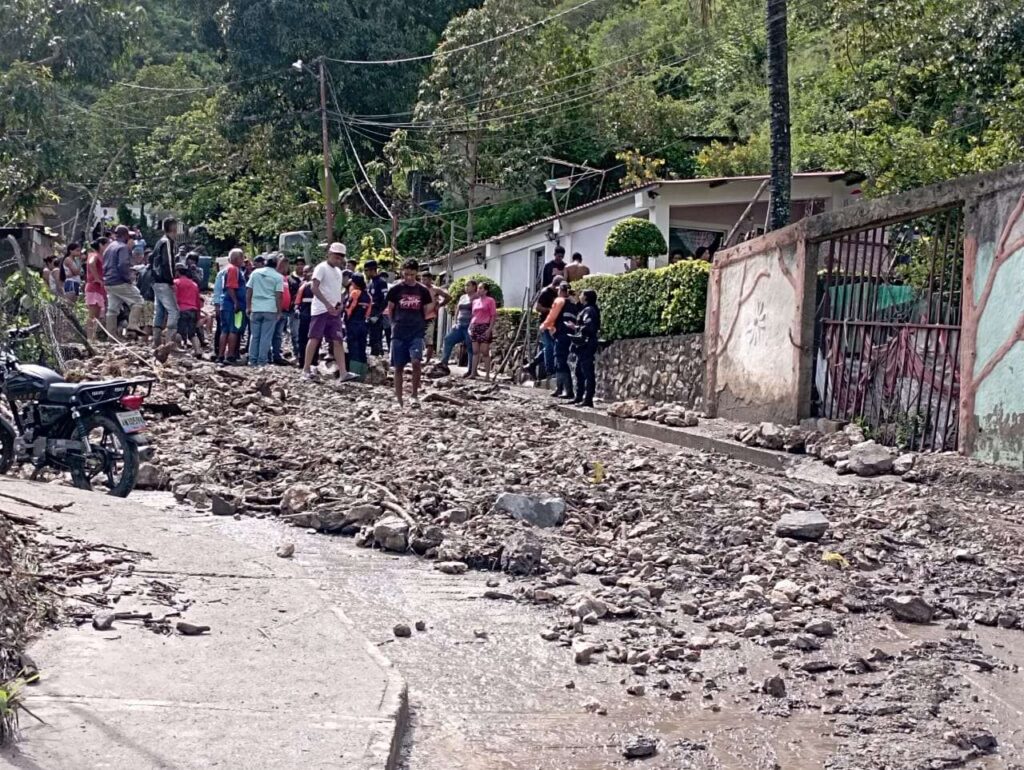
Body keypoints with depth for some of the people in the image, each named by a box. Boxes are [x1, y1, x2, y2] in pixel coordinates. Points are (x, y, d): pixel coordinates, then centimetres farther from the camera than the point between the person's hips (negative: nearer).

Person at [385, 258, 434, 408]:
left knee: (416, 362, -19)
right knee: (398, 367, 3)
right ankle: (399, 401, 12)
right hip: (399, 334, 0)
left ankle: (415, 395, -2)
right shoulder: (395, 289, -1)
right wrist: (396, 324, 8)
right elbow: (390, 311, 8)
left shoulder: (423, 290, 3)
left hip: (416, 333, 0)